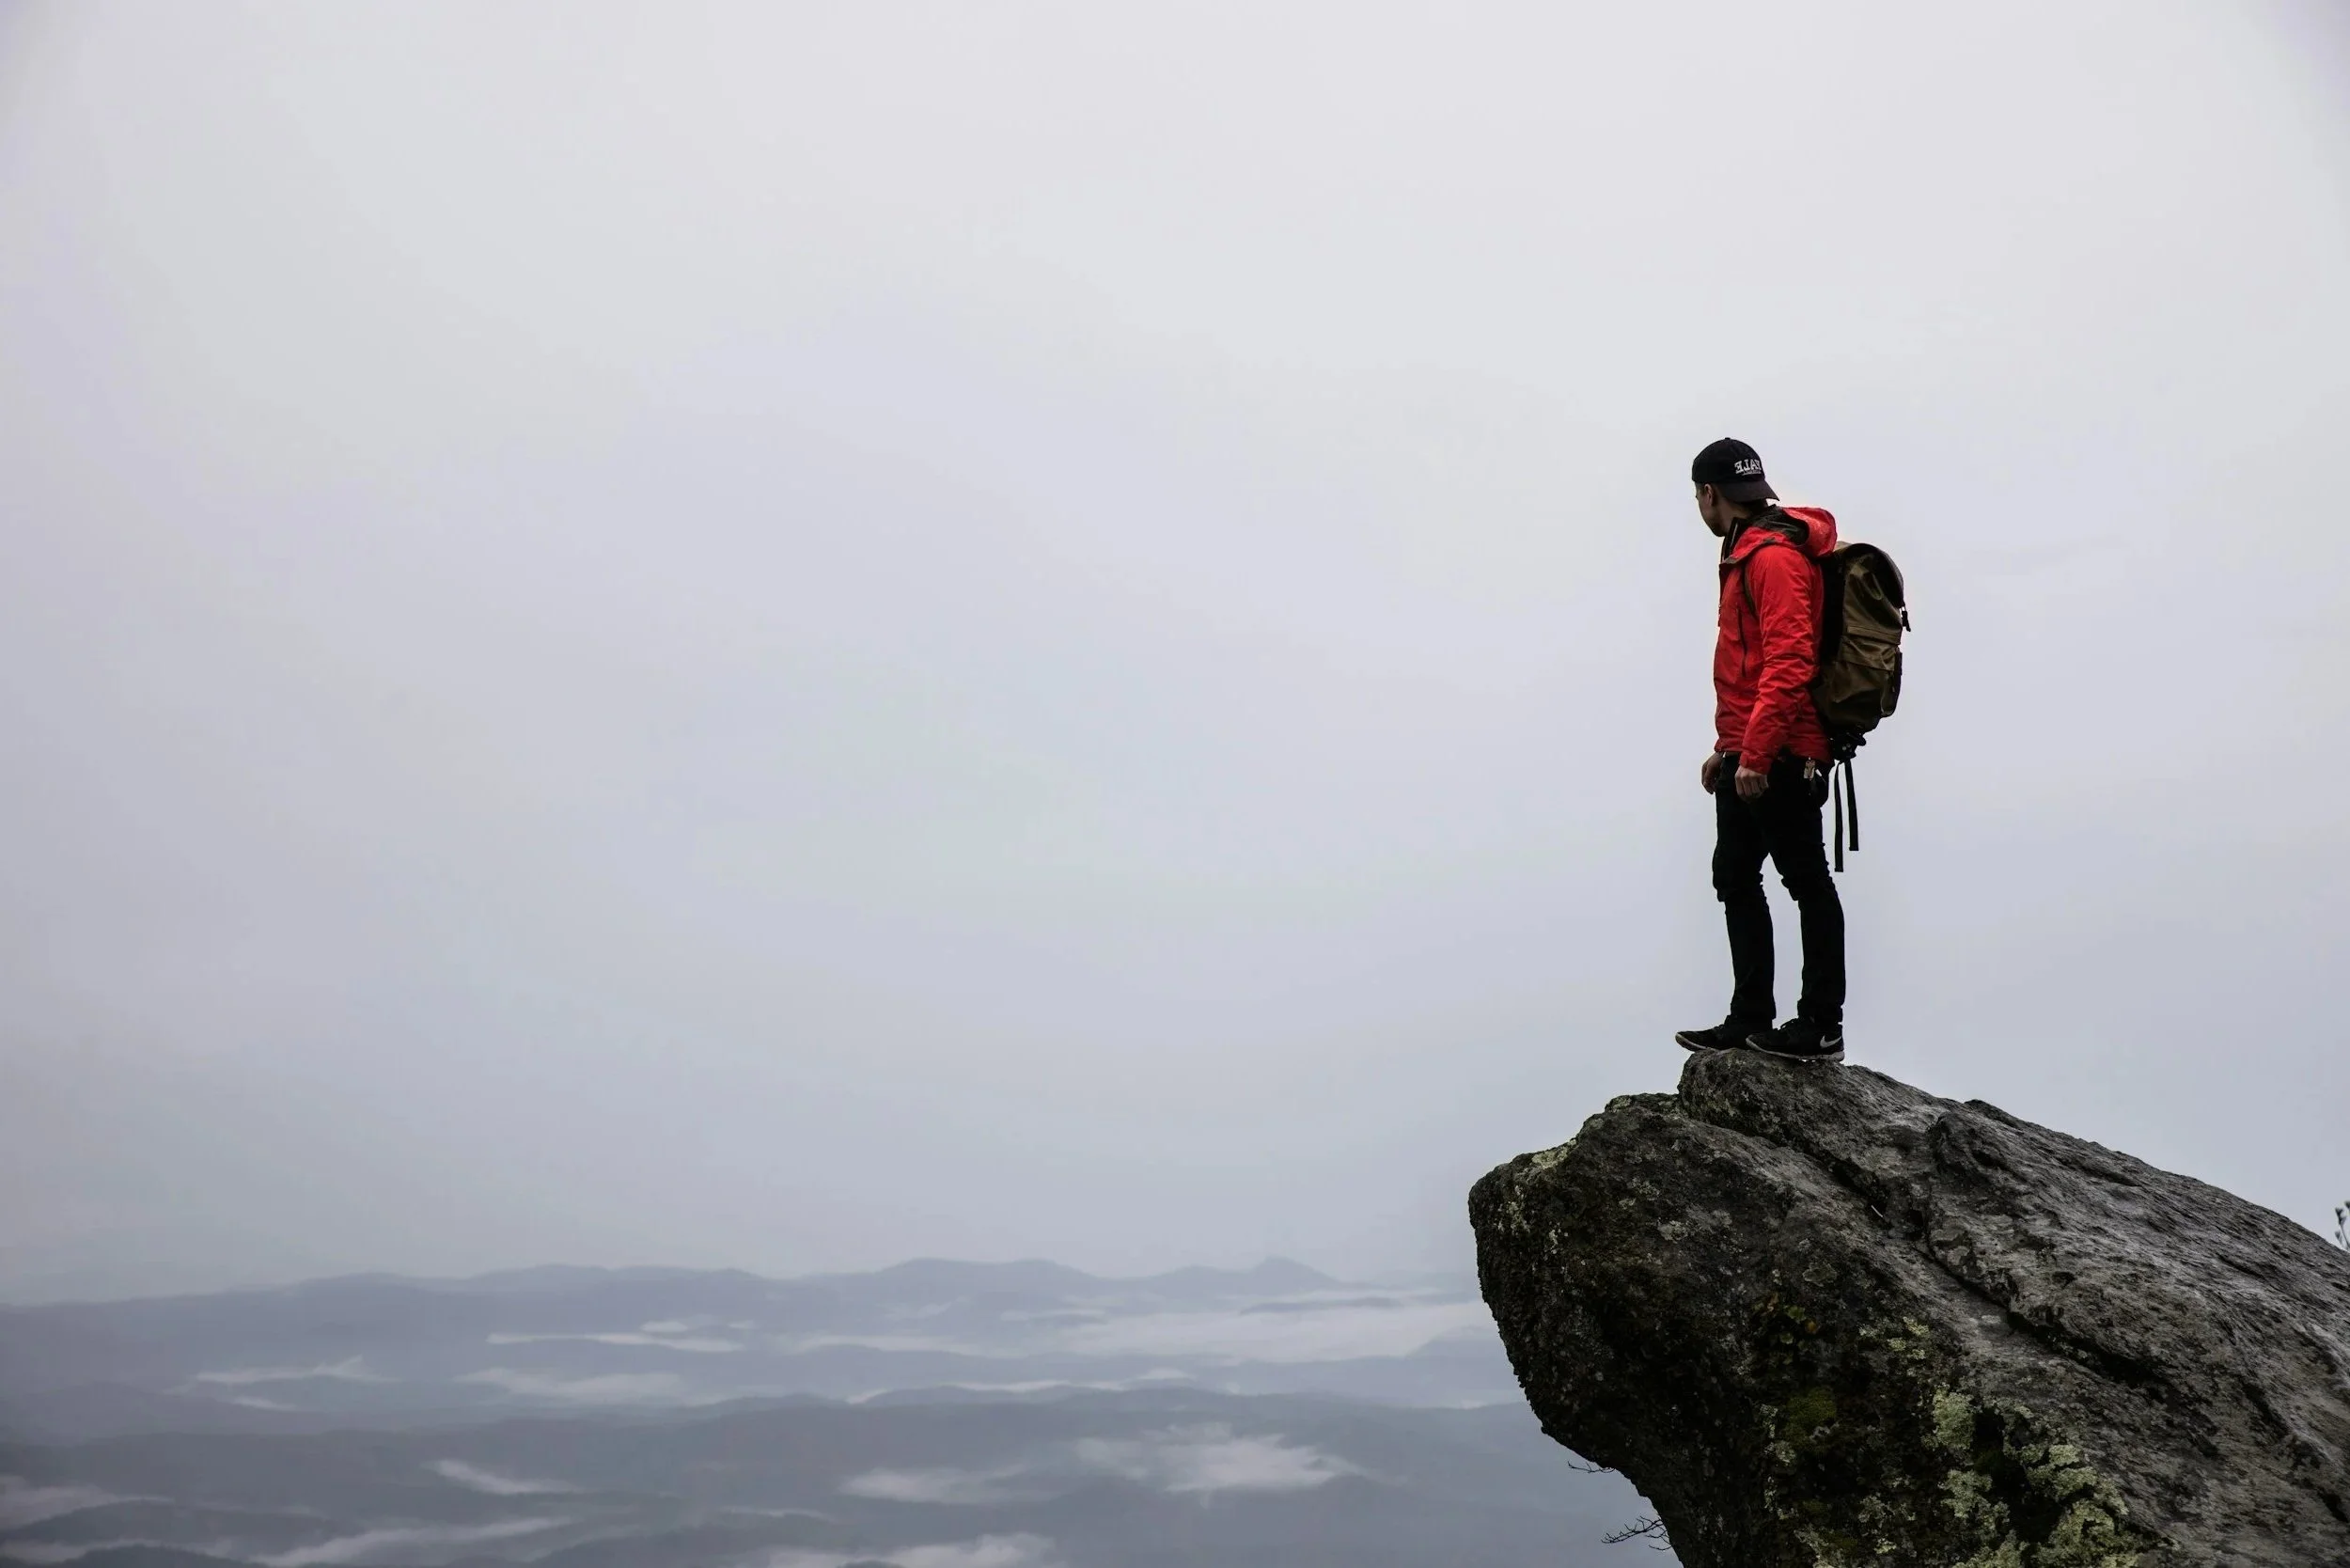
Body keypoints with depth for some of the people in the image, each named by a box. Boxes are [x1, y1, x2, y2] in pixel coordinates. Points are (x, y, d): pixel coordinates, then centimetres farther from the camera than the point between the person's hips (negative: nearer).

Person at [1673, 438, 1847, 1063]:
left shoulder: (1774, 555, -13)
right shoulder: (1747, 551, 19)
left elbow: (1789, 661, -23)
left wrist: (1754, 751, -25)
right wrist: (1728, 747, 23)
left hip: (1779, 759, -10)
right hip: (1748, 758, 10)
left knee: (1807, 882, -2)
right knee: (1735, 877, 12)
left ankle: (1821, 1028, 5)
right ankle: (1750, 1021, 19)